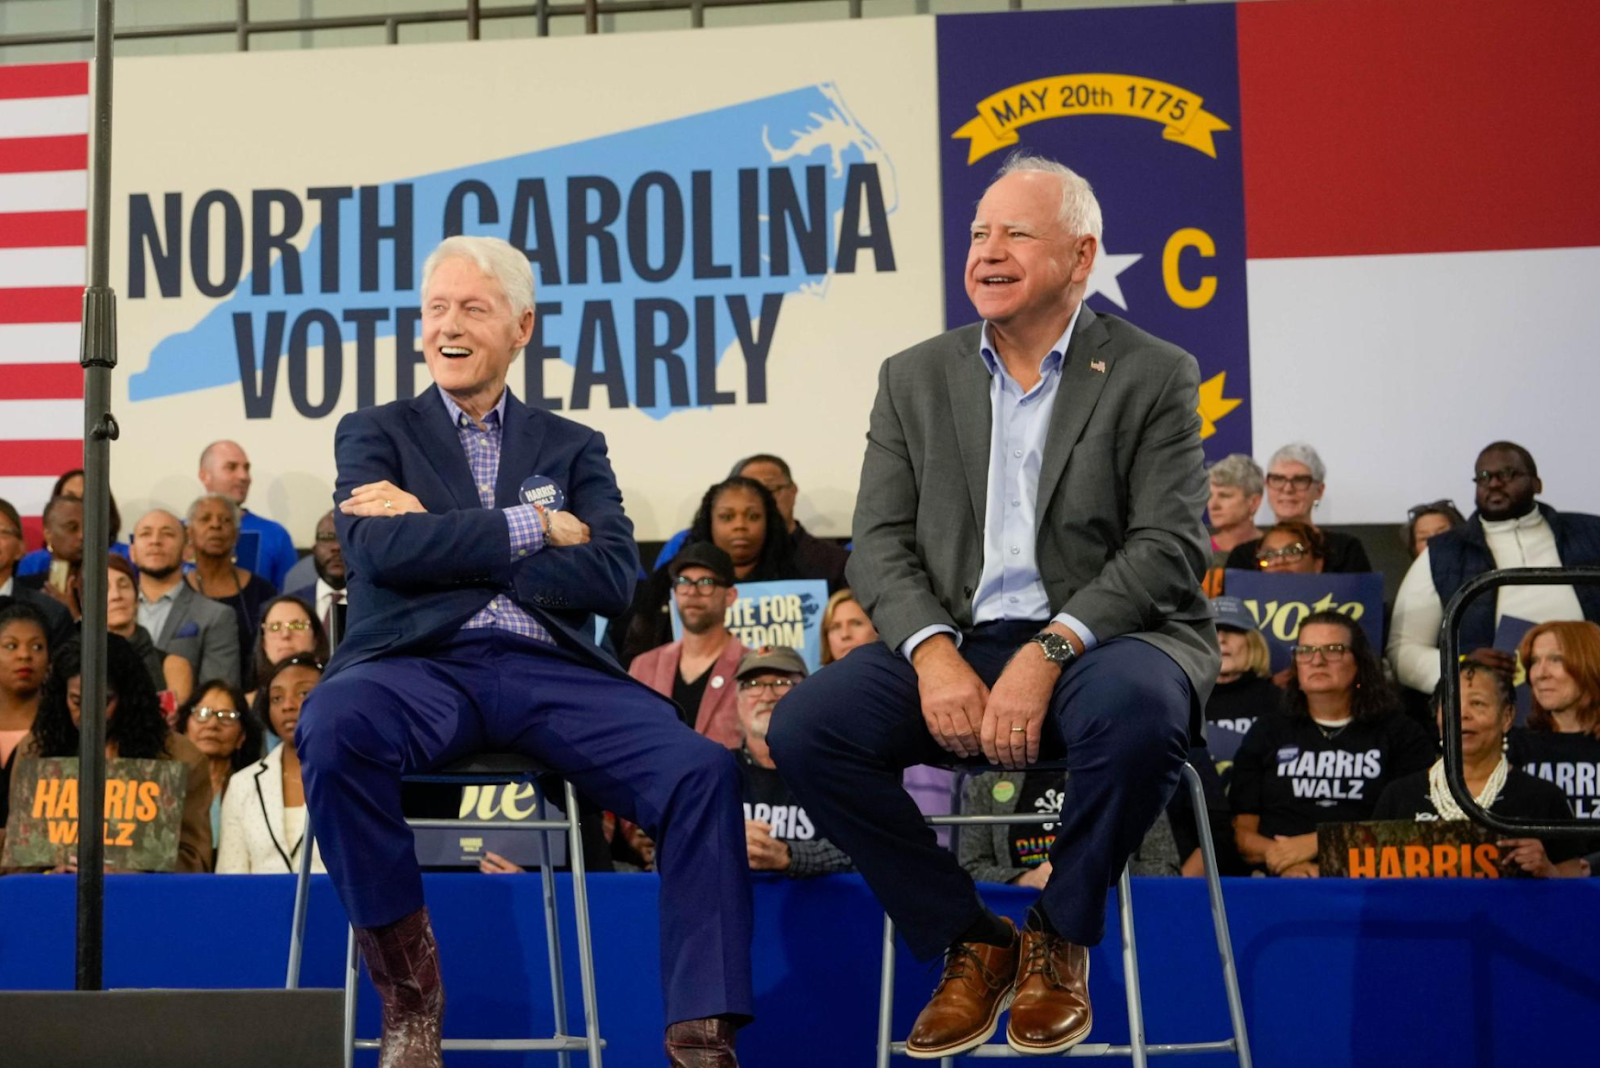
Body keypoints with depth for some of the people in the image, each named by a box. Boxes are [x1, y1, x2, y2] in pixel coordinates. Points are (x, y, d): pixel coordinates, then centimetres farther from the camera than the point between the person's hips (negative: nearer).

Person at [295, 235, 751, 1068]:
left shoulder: (573, 447, 21)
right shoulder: (375, 433, 18)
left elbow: (610, 578, 2)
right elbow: (381, 552, -3)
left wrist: (439, 536, -3)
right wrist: (531, 528, -4)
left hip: (551, 670, 2)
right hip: (422, 665, -1)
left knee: (702, 770, -26)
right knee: (332, 728, -36)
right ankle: (409, 997, -20)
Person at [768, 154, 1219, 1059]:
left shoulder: (1153, 374, 3)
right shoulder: (915, 379, 13)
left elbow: (1171, 549, -7)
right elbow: (882, 543, 5)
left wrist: (1048, 652, -21)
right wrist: (932, 652, -16)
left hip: (1101, 638, -3)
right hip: (956, 642, 3)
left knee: (1138, 711, -38)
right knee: (805, 729, -22)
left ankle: (1060, 940, -9)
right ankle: (970, 943, -3)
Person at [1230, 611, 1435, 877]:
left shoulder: (1402, 734, 14)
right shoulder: (1266, 734, 21)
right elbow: (1241, 829, 10)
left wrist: (1319, 842, -6)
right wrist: (1285, 862, -10)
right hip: (1279, 885, 1)